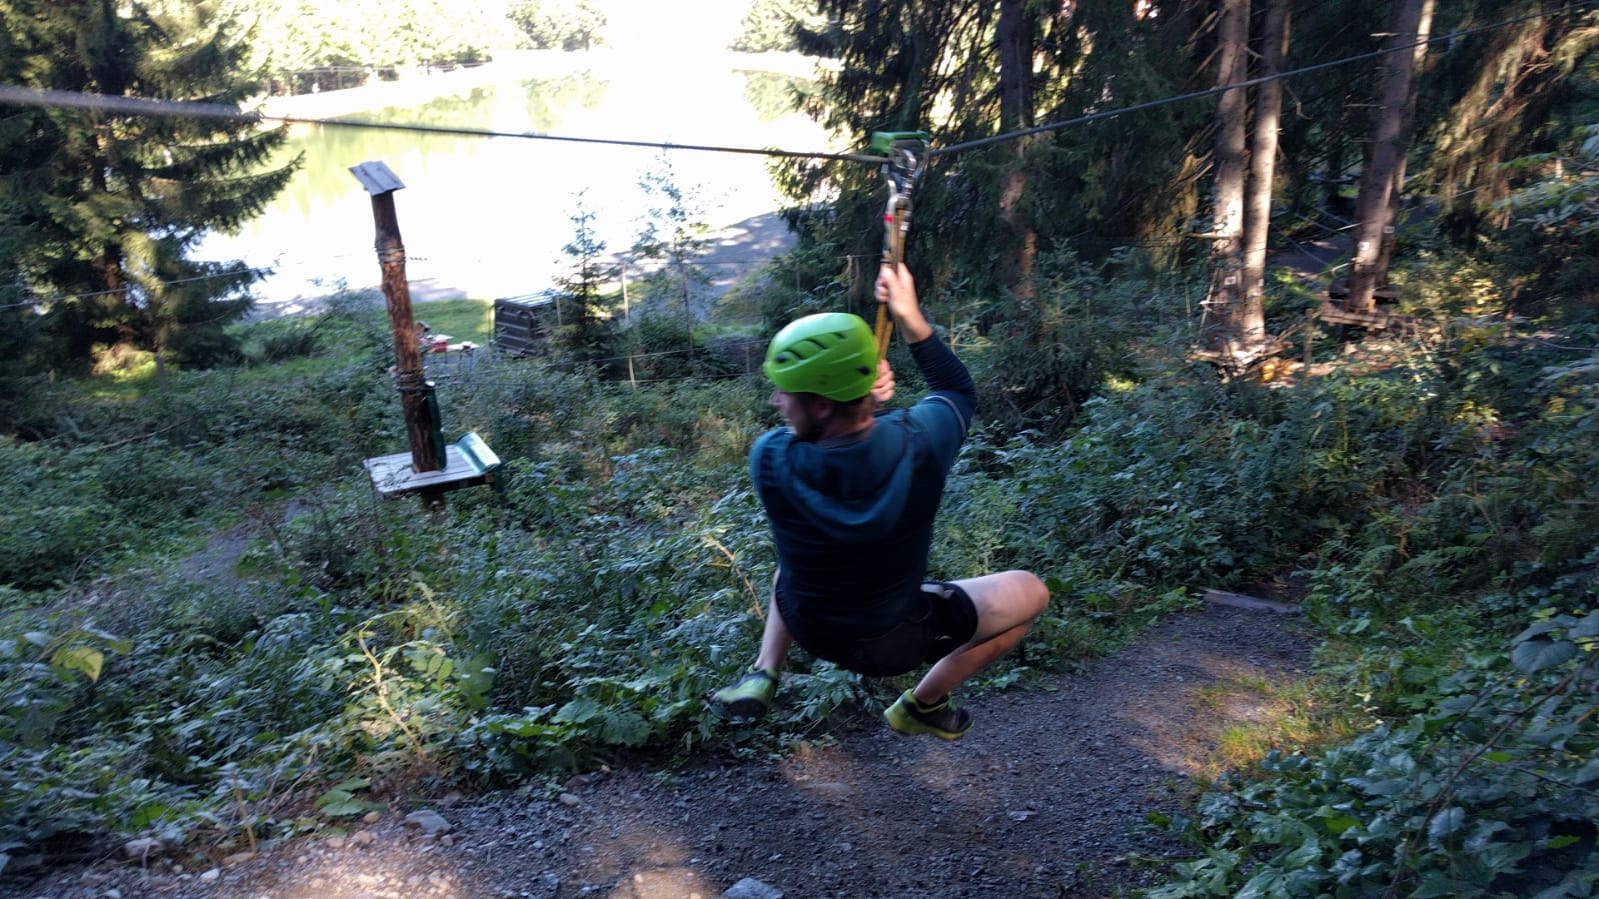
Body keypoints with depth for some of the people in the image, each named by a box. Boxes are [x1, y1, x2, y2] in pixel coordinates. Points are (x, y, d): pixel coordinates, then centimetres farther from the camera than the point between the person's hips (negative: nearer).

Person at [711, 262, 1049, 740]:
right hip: (891, 643, -2)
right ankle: (923, 705, 21)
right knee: (1030, 591, 14)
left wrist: (860, 403, -15)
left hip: (808, 629, 3)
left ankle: (763, 673, 27)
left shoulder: (769, 461, -28)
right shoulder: (920, 441, -30)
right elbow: (959, 390, -5)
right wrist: (910, 317, -9)